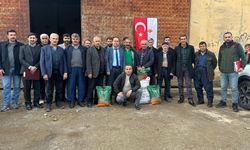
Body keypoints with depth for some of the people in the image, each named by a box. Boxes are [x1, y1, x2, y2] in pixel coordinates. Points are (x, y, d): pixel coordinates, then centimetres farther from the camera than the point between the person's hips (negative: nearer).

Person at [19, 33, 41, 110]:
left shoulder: (39, 47, 7)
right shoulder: (23, 47, 9)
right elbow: (21, 59, 0)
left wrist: (35, 67, -12)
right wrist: (29, 67, -11)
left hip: (36, 70, 0)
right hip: (26, 70, 0)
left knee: (37, 88, 3)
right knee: (27, 88, 4)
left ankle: (36, 102, 15)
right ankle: (28, 103, 15)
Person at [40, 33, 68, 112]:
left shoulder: (61, 49, 11)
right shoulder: (44, 48, 3)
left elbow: (64, 61, 8)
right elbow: (42, 62, -1)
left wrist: (65, 72, -1)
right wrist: (44, 73, -9)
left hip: (59, 72, 2)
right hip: (49, 73, -2)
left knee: (59, 89, 9)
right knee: (49, 90, 5)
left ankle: (59, 102, 23)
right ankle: (48, 104, 16)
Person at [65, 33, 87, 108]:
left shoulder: (84, 49, 9)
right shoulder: (68, 48, 7)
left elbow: (86, 60, 7)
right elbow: (66, 60, 2)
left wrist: (85, 69, -2)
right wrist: (66, 70, -5)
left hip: (81, 69, 1)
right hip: (71, 69, -1)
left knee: (81, 85, 5)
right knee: (71, 86, 3)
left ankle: (81, 100, 16)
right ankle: (71, 101, 13)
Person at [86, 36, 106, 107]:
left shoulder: (103, 49, 11)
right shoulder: (90, 50, -2)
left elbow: (104, 60, 9)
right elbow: (88, 62, -6)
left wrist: (105, 70, 3)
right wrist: (89, 72, -12)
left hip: (101, 72, 4)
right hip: (93, 72, -4)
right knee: (91, 88, 3)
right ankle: (89, 102, 13)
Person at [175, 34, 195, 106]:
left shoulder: (191, 47, 5)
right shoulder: (177, 48, 5)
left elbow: (193, 58, 8)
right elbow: (175, 59, 6)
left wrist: (193, 65, 2)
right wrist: (175, 69, 3)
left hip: (188, 68, -1)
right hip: (179, 69, 1)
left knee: (189, 84, -2)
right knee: (180, 84, 8)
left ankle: (190, 99, 1)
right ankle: (181, 98, 18)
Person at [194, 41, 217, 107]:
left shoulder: (211, 54, 2)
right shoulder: (196, 54, 11)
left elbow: (214, 63, 9)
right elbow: (194, 62, 23)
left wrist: (211, 70, 9)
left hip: (206, 74, -4)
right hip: (197, 73, 4)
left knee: (208, 88, -4)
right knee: (197, 87, 9)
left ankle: (210, 101, 5)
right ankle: (200, 100, 23)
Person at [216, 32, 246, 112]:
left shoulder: (237, 45, 1)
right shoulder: (222, 47, 15)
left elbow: (243, 57, -1)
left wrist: (242, 66, -8)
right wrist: (220, 67, 13)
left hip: (233, 71, -4)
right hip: (223, 72, 5)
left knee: (234, 88, -2)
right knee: (223, 88, 11)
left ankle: (234, 104, 7)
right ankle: (223, 102, 23)